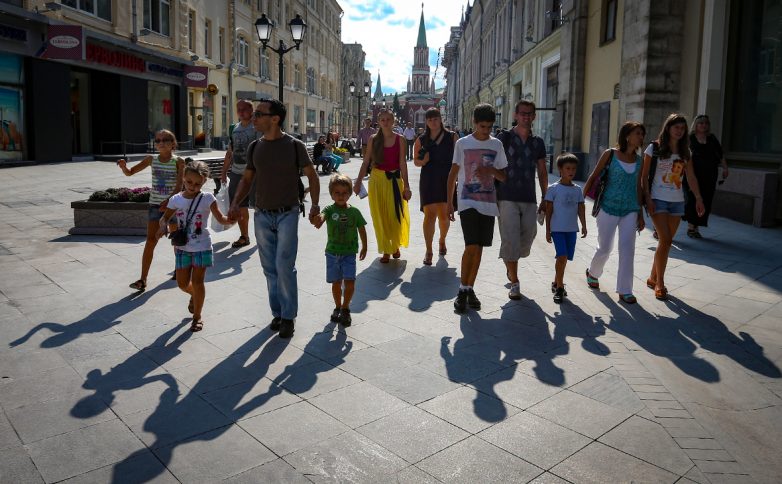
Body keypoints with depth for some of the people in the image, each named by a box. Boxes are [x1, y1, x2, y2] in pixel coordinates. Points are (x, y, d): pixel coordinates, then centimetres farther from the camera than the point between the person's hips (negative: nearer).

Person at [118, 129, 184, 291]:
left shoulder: (178, 162, -7)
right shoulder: (151, 160, 2)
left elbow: (179, 186, -14)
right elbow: (130, 173, 4)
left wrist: (168, 200, -28)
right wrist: (123, 166, -19)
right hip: (155, 204, 2)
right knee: (150, 241, -4)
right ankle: (143, 280, -5)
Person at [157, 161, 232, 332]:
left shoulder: (207, 198, -10)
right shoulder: (176, 199, -1)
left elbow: (220, 218, -11)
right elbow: (165, 218, 9)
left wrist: (231, 219, -34)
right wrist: (163, 226, -14)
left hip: (202, 247, -3)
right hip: (183, 248, 3)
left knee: (197, 281, 0)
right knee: (182, 283, 9)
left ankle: (197, 316, 15)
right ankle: (194, 295, 45)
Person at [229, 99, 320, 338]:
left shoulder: (294, 146, -7)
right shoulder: (256, 147, 6)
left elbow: (311, 175, 0)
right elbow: (247, 178, 13)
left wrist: (315, 204, -12)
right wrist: (235, 202, -3)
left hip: (287, 214, -4)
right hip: (262, 215, 4)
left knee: (284, 266, -8)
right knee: (270, 268, 9)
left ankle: (288, 316, 6)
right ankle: (277, 312, 23)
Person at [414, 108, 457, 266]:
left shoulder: (452, 137, 4)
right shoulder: (421, 140, 7)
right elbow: (416, 161, 14)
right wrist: (422, 161, -9)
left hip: (447, 180, 0)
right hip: (428, 181, 0)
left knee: (444, 215, 6)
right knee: (429, 214, -8)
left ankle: (442, 241, 36)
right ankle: (428, 251, -3)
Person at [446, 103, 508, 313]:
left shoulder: (496, 145, 7)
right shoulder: (462, 143, 1)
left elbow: (504, 176, 11)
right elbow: (453, 174, 6)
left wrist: (491, 170, -11)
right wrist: (449, 202, 3)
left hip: (488, 203, 3)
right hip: (468, 202, -3)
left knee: (478, 248, 7)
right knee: (471, 246, -13)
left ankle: (469, 289, 18)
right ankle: (463, 290, -1)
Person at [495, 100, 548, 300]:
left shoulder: (538, 142, 11)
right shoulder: (505, 138, 0)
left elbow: (542, 172, 15)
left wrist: (545, 198, 12)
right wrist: (492, 193, -11)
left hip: (529, 199, 4)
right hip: (507, 198, -4)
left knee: (527, 238, 9)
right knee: (510, 240, -5)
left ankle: (510, 265, 39)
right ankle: (514, 283, 6)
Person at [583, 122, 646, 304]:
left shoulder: (639, 160, 7)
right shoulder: (610, 154, -5)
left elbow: (638, 187, 13)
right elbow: (593, 178, -1)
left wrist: (640, 214, 13)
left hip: (630, 210, 3)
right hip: (609, 209, -3)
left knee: (627, 249, -3)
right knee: (605, 248, 6)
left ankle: (625, 290, 5)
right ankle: (592, 272, 36)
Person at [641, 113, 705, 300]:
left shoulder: (684, 152, 10)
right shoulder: (654, 148, -3)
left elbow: (691, 177, 11)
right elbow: (644, 176, -4)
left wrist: (698, 198, 3)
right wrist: (648, 199, -11)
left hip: (677, 201, 5)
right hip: (658, 200, -5)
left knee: (666, 241, 8)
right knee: (666, 240, -13)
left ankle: (653, 278, 22)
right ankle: (660, 283, -2)